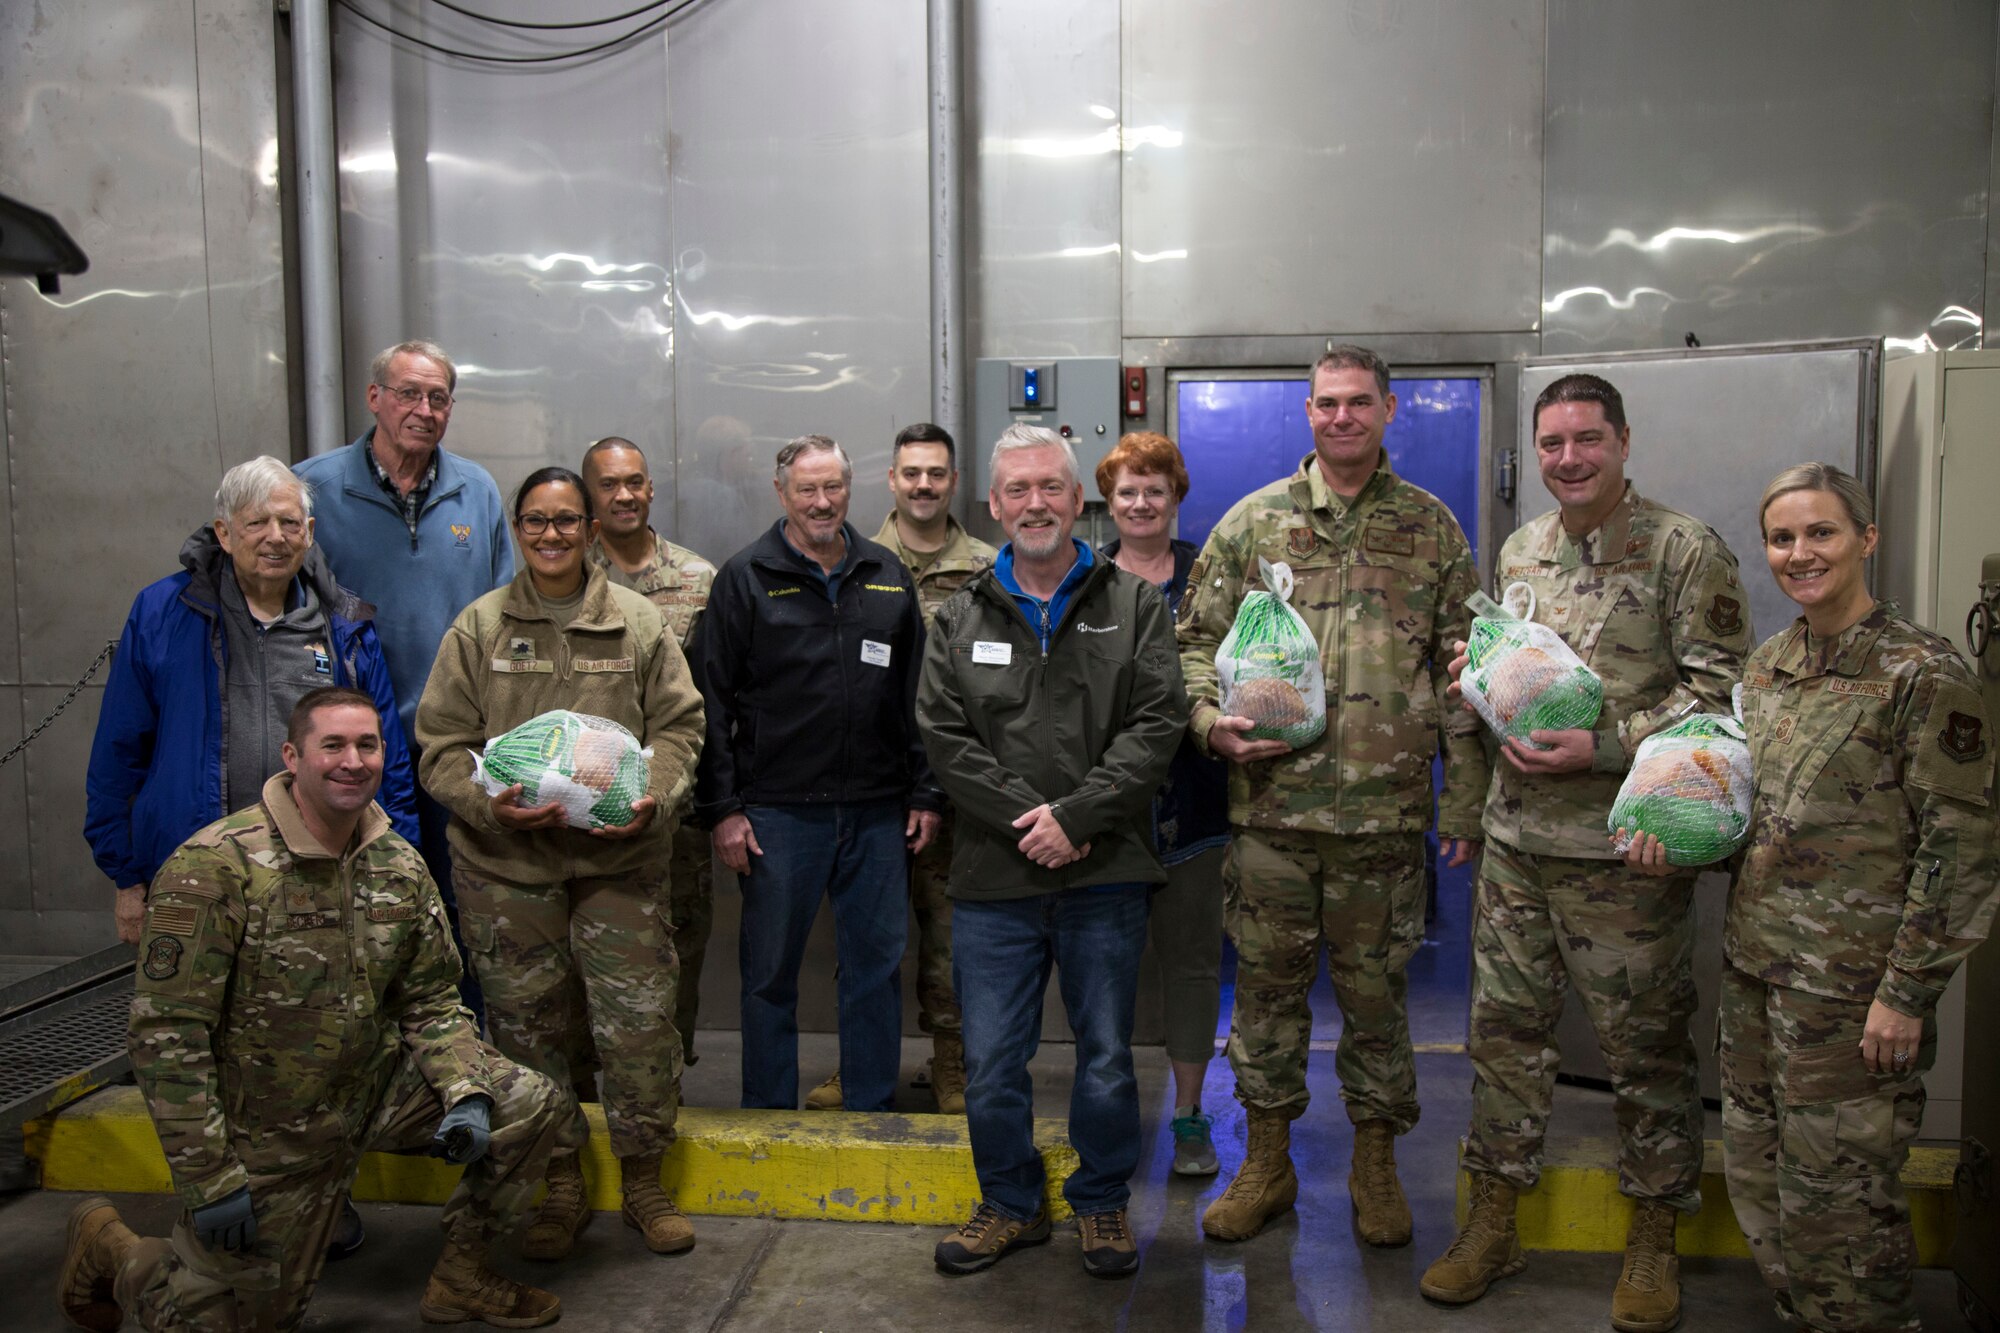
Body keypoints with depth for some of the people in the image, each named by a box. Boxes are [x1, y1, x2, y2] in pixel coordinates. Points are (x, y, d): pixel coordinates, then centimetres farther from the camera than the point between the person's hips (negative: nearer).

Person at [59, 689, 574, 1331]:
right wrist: (209, 1181, -22)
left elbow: (431, 1003, 3)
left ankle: (460, 1276, 13)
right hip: (267, 1129, -5)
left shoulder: (400, 866, -3)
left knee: (530, 1104, -8)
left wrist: (466, 1095, -15)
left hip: (376, 1088, 5)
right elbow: (167, 1033, -21)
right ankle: (108, 1248, 33)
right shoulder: (215, 867, -21)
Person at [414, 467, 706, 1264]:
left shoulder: (637, 621, 4)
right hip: (506, 867, 1)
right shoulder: (478, 627, 4)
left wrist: (653, 797, -13)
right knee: (528, 1027, 10)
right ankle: (558, 1188, 28)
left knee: (639, 1022, 0)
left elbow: (678, 726, 4)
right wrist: (491, 803, -14)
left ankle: (643, 1182, 21)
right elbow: (441, 745, 3)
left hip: (620, 860, 0)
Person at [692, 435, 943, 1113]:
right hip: (778, 809, -3)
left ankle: (871, 1112, 24)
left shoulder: (888, 577, 10)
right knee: (770, 970, 7)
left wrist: (925, 793, 8)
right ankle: (768, 1114, 23)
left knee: (877, 965, 10)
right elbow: (712, 701, -2)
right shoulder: (745, 578, 0)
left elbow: (916, 695, 13)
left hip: (877, 811, 3)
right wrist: (722, 807, -7)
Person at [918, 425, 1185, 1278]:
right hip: (993, 880, 1)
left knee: (1106, 1057, 10)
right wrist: (1024, 819, -12)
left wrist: (1075, 816, -15)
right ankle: (1011, 1205, 29)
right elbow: (944, 735, -1)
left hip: (1106, 876, -1)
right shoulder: (962, 617, 9)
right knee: (991, 1062, 8)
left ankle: (1102, 1204, 31)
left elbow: (1157, 725, -6)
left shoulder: (1134, 605, 4)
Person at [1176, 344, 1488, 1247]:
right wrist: (1213, 722, -11)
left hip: (1385, 811, 0)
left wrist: (1465, 803, 2)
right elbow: (1199, 639, 9)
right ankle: (1266, 1163, 26)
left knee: (1375, 990, 10)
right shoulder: (1252, 522, 6)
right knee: (1268, 985, 10)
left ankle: (1376, 1165, 29)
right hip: (1269, 807, 1)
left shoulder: (1432, 529, 7)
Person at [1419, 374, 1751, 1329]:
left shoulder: (1685, 550, -7)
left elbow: (1719, 690, -11)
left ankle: (1653, 1239, 26)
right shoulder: (1519, 550, 11)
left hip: (1625, 850, -5)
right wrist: (1480, 679, 1)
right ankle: (1493, 1223, 26)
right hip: (1516, 838, 5)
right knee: (1505, 1031, 11)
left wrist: (1601, 748, -19)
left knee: (1646, 1045, 8)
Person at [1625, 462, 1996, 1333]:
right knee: (1756, 1172, 15)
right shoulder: (1769, 664, 8)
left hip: (1851, 983, -7)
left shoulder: (1922, 674, -12)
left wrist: (1907, 992, -14)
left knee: (1834, 1191, 4)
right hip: (1756, 963, 7)